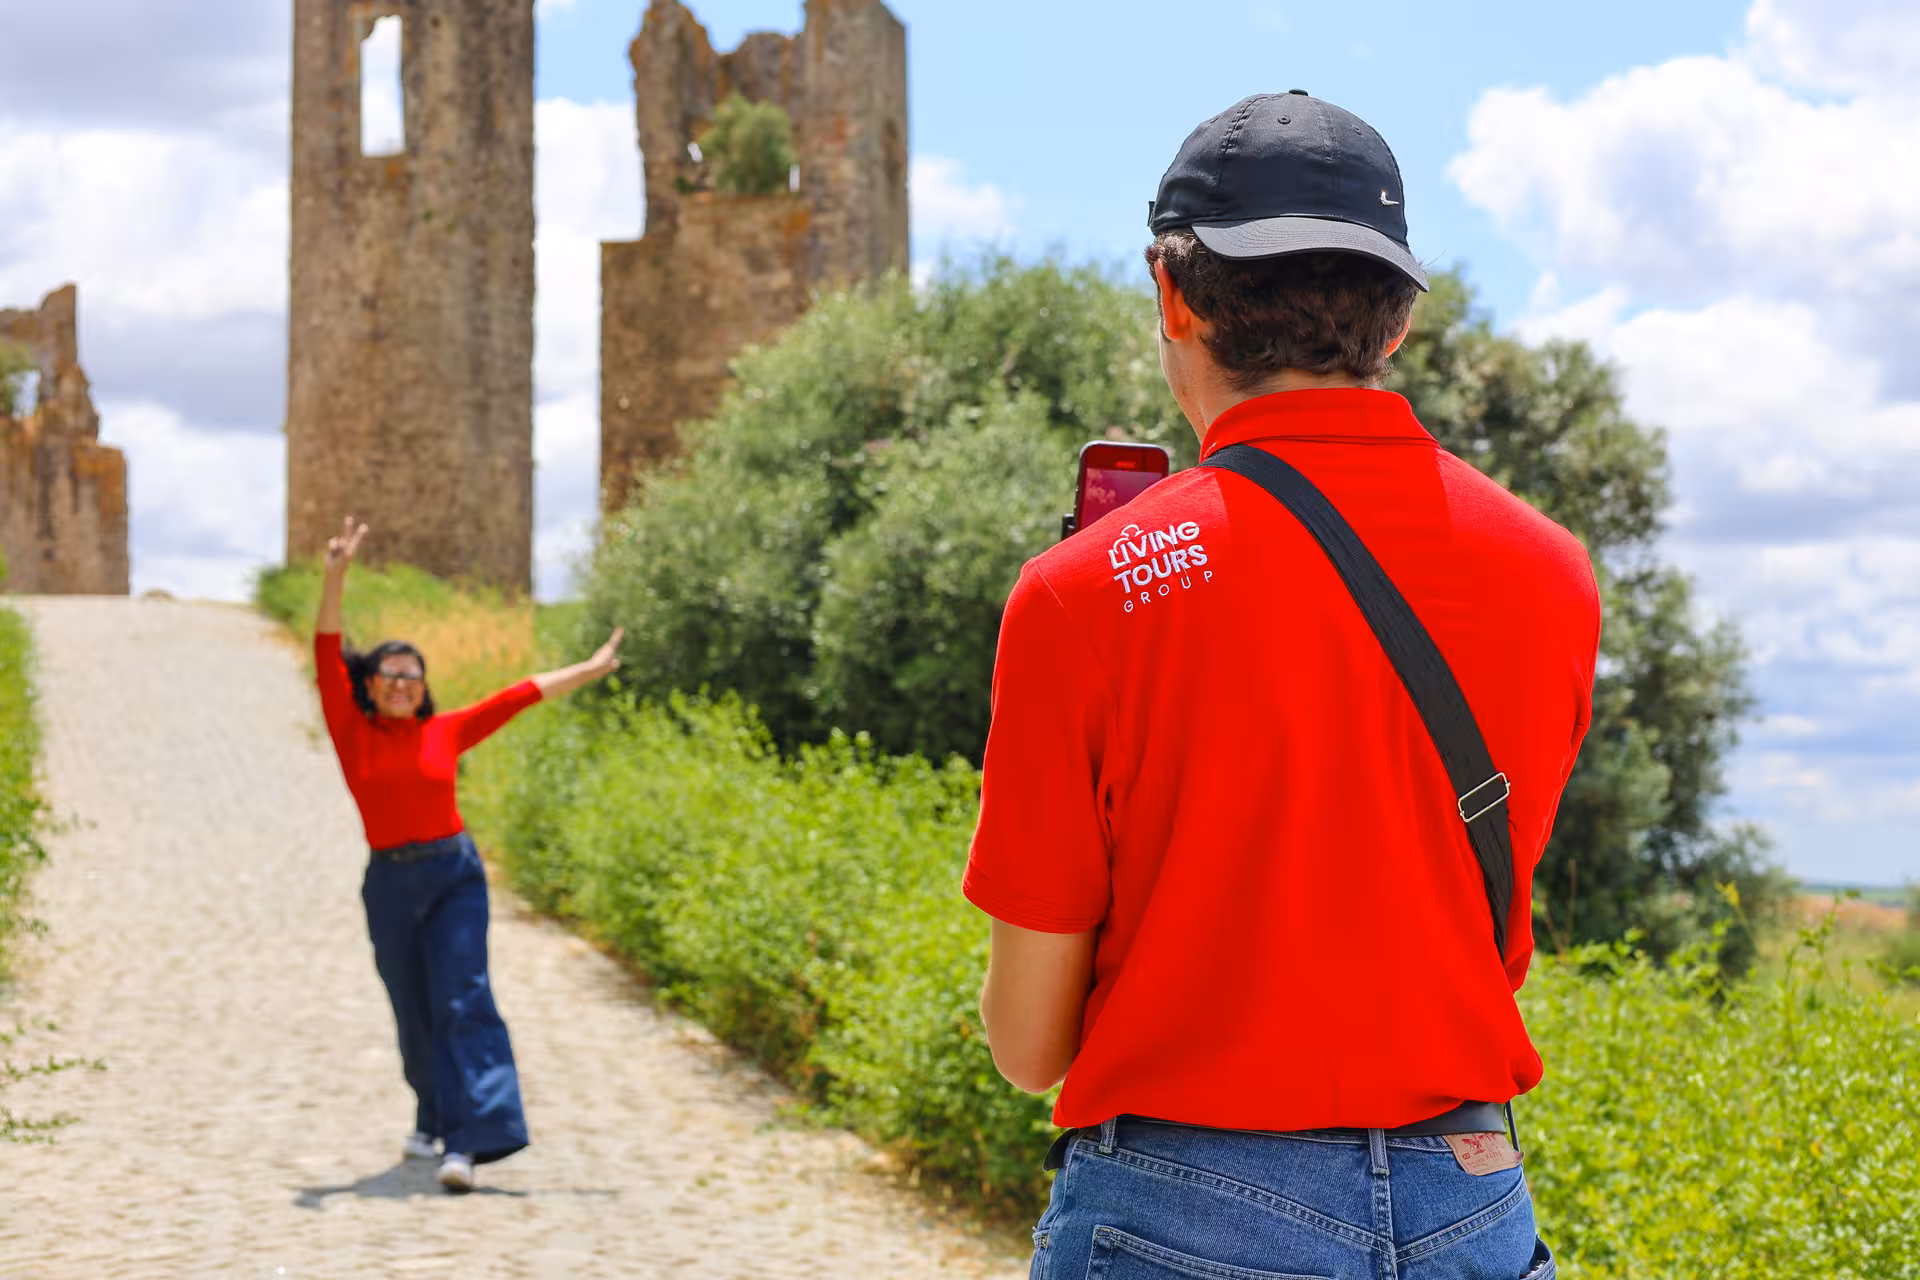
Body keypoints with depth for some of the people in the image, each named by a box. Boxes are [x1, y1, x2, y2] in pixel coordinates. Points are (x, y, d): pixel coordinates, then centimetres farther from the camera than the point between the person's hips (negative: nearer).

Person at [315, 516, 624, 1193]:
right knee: (414, 1011, 11)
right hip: (389, 885, 1)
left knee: (462, 1002, -12)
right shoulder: (351, 731, 2)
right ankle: (433, 1119, 34)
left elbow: (516, 696, 11)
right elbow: (327, 654, -6)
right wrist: (336, 574, -16)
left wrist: (588, 670, 17)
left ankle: (465, 1144, -19)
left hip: (455, 875, -1)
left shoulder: (444, 732, 5)